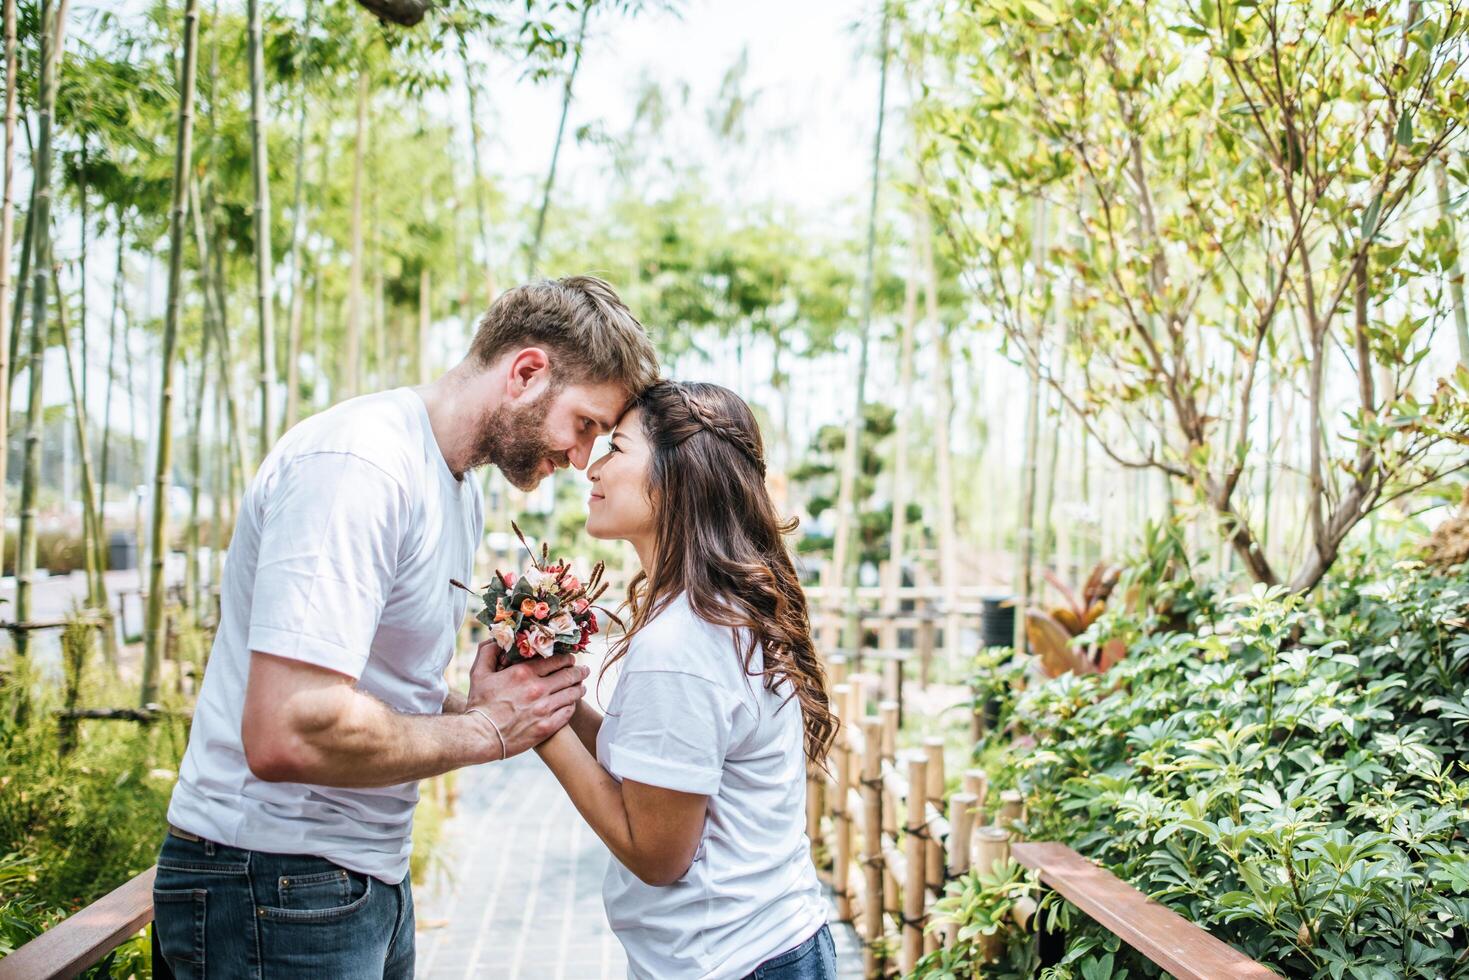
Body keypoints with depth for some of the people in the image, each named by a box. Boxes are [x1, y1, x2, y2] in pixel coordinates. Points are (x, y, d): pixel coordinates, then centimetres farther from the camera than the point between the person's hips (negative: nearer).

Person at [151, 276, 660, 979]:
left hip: (370, 869, 9)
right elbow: (287, 735, -31)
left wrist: (473, 705, -4)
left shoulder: (460, 492, 10)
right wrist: (484, 730, -18)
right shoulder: (359, 464, -22)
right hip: (275, 884, -9)